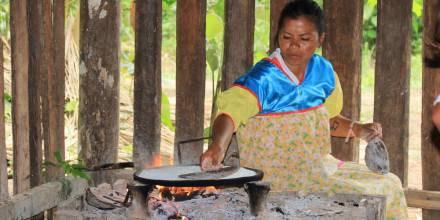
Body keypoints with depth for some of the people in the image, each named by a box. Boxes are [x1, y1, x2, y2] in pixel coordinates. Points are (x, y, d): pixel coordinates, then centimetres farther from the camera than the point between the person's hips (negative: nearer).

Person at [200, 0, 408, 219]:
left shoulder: (323, 71, 2)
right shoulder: (264, 79, -19)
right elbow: (230, 112, -34)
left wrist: (358, 130, 0)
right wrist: (218, 147, -53)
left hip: (319, 166, 7)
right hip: (275, 174, -7)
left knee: (388, 184, 6)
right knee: (352, 198, -22)